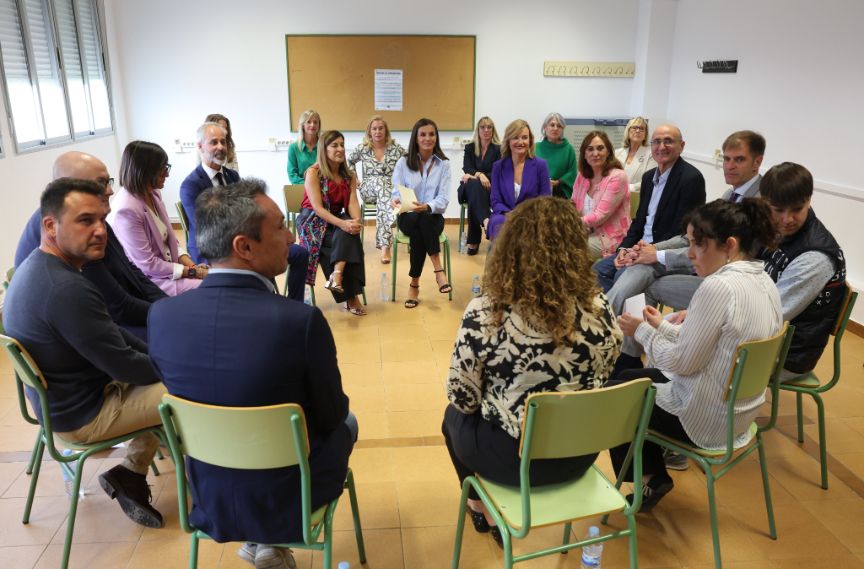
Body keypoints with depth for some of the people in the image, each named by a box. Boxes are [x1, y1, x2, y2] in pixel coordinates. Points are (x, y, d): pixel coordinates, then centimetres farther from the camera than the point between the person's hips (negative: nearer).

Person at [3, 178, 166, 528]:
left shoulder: (35, 267, 0)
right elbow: (125, 367, -24)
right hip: (84, 414, -9)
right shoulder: (66, 289, -32)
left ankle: (131, 472, 17)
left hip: (57, 397, 10)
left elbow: (109, 332, 9)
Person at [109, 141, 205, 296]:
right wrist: (192, 272, -16)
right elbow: (147, 265, -20)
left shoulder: (153, 193, 2)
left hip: (169, 266, 8)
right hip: (148, 280, -8)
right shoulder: (126, 210, -23)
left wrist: (192, 265, -6)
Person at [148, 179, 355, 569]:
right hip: (289, 501, -4)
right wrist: (336, 416, 9)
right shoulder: (301, 320, -29)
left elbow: (188, 402, 1)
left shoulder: (162, 315, -15)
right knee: (345, 423, 25)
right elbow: (331, 416, -13)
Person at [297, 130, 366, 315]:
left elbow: (353, 203, -7)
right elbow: (317, 208, -20)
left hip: (336, 220, 5)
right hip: (313, 222, -5)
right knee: (348, 237, -30)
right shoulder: (313, 173, -11)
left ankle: (336, 276, -45)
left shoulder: (349, 175, 6)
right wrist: (343, 224, -34)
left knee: (350, 232, -31)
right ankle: (351, 297, -30)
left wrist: (356, 221, -31)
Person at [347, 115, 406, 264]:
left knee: (382, 200, -39)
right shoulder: (362, 148, 7)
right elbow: (349, 163, 24)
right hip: (368, 189, 0)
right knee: (378, 180, -38)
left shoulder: (396, 147, 3)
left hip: (392, 189, 0)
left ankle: (384, 245, -44)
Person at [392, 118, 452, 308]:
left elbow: (444, 199, -7)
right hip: (407, 216, 0)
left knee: (422, 221, -35)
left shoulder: (443, 164, 3)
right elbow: (397, 194, 0)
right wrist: (396, 201, -26)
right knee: (417, 222, -36)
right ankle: (438, 271, -33)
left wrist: (426, 207, -29)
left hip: (433, 216, 0)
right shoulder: (403, 162, 4)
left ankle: (414, 284, -28)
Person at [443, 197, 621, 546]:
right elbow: (599, 379, 2)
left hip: (511, 457, -4)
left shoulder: (484, 313, -23)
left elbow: (462, 396, -14)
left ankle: (482, 507, 43)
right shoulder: (599, 307, -12)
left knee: (454, 416, 29)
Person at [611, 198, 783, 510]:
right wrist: (663, 326, 3)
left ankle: (648, 479, 29)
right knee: (629, 378, 25)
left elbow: (681, 362, -23)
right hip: (740, 409, 9)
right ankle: (654, 475, 30)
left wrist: (643, 330, -9)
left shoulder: (718, 287, -29)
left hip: (704, 419, -9)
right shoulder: (764, 282, 0)